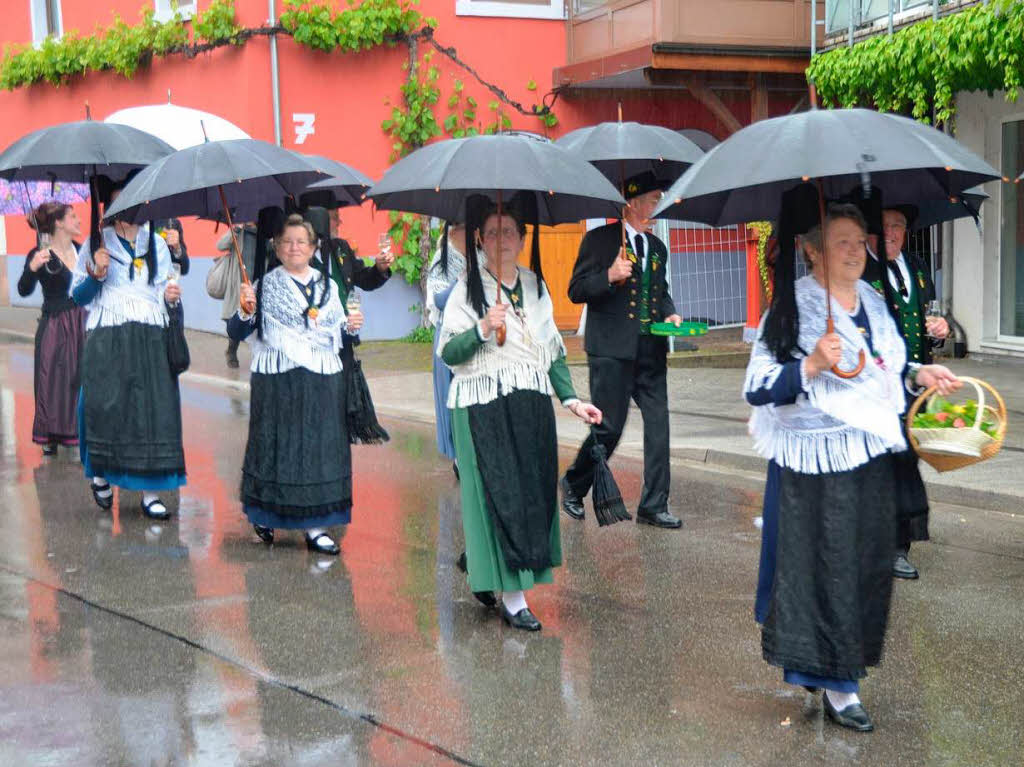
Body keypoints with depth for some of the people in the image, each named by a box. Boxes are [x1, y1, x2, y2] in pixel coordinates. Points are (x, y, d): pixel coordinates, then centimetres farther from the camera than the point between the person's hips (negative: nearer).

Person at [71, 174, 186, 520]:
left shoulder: (157, 244, 15)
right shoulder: (96, 244, 7)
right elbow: (78, 297, 6)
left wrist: (171, 298, 1)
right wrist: (96, 275, -11)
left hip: (151, 340, 2)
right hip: (107, 342, -2)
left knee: (154, 410, -5)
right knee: (105, 407, -8)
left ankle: (150, 491, -1)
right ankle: (100, 473, 18)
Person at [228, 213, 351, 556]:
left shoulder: (328, 286, 13)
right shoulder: (265, 286, 2)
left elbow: (339, 335, 20)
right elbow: (236, 333, -6)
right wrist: (246, 310, -24)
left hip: (322, 382, 3)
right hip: (276, 382, -3)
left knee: (320, 447, 2)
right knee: (275, 446, 3)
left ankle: (315, 527, 9)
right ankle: (263, 514, 23)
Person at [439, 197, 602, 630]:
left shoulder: (536, 286, 12)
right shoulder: (468, 288, -2)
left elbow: (553, 351, 16)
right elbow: (448, 353, -8)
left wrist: (571, 400, 8)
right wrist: (482, 329, -23)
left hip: (532, 406, 5)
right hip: (484, 410, -5)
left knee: (534, 491, 6)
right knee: (501, 493, -7)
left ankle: (482, 575, 25)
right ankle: (513, 599, -2)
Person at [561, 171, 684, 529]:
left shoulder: (657, 247, 17)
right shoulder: (600, 239, -2)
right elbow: (576, 291, -5)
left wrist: (669, 314, 9)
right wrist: (610, 276, -21)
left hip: (650, 351, 6)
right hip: (611, 350, -6)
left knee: (658, 424, 0)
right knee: (609, 428, -3)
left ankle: (653, 506, 8)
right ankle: (573, 484, 22)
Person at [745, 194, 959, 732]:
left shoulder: (873, 301, 10)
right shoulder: (791, 309, -11)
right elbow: (756, 390, -16)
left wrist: (919, 374, 9)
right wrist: (810, 364, -28)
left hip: (872, 455, 7)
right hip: (818, 462, -7)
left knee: (869, 561, 11)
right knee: (828, 567, -2)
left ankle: (832, 665, 28)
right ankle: (836, 685, 9)